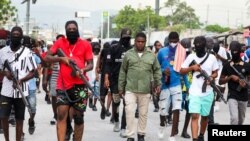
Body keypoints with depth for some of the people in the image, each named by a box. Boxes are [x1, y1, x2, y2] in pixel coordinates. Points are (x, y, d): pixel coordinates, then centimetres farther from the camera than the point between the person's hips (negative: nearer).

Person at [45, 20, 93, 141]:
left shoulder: (85, 44, 3)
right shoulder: (60, 42, 6)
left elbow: (90, 64, 1)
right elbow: (47, 57, 4)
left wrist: (82, 70, -20)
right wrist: (62, 58, -12)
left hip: (80, 85, 0)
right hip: (63, 85, 0)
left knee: (78, 116, 7)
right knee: (61, 114, -10)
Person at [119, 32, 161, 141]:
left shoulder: (151, 55, 6)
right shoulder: (128, 54, 4)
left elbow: (157, 71, 11)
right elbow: (123, 72, 7)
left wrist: (158, 84, 0)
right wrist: (121, 87, 6)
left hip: (145, 90, 1)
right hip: (130, 89, -1)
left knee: (143, 113, 9)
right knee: (129, 112, -8)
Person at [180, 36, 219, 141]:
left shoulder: (211, 57, 1)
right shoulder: (191, 57, 1)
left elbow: (215, 73, 8)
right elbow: (181, 71, 6)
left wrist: (211, 77, -14)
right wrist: (192, 67, -11)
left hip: (207, 93, 2)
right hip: (195, 92, -1)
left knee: (205, 116, 14)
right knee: (194, 116, -13)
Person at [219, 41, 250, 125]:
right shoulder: (227, 66, -1)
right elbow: (220, 81, 3)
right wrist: (231, 77, -13)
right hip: (232, 96, -2)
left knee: (241, 120, 15)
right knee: (234, 118, -19)